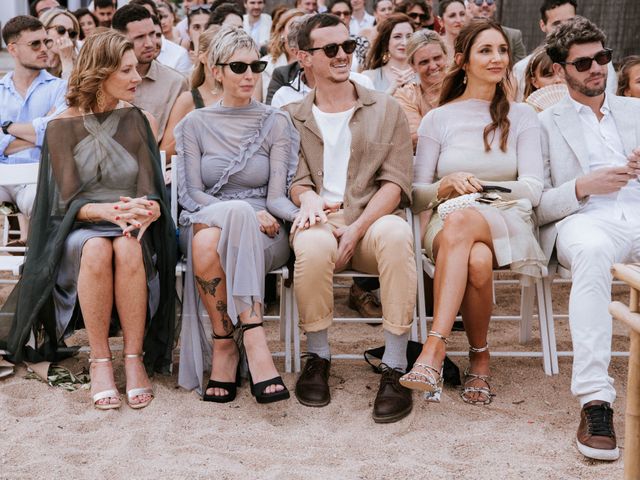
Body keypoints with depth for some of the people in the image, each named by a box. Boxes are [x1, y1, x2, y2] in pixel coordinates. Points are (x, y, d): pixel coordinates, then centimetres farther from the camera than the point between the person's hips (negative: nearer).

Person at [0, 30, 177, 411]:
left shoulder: (140, 121, 7)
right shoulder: (63, 126, 2)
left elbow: (150, 193, 0)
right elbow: (67, 201, -5)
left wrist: (144, 211, -25)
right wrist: (110, 210, -26)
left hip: (130, 229, 1)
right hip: (78, 229, -1)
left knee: (128, 249, -35)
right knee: (96, 249, -36)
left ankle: (134, 358, -26)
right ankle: (100, 361, -24)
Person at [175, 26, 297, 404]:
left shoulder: (276, 122, 9)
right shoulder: (195, 124, 10)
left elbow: (276, 195, 1)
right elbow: (190, 193, 1)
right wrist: (247, 213, -17)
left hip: (264, 235, -1)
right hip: (205, 221, 1)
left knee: (210, 241, -36)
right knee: (206, 241, -38)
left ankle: (226, 347, -34)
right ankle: (255, 346, -33)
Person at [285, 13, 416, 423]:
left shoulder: (386, 110, 13)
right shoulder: (292, 118, 17)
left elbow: (396, 182, 3)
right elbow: (293, 178, 9)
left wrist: (357, 229, -12)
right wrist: (307, 197, -17)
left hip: (372, 220, 0)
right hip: (320, 221, 0)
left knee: (395, 234, -36)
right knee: (314, 243, -37)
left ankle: (395, 367, -29)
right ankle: (318, 358, -14)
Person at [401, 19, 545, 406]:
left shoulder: (522, 117, 13)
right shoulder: (438, 118, 12)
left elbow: (534, 188, 1)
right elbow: (417, 195, 9)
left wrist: (484, 188, -15)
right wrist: (446, 186, -13)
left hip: (509, 224, 0)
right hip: (448, 224, 1)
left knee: (461, 221, -39)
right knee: (477, 260, -40)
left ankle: (434, 351, -43)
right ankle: (480, 357, -21)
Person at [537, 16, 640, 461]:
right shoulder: (545, 124, 17)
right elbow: (536, 204, 8)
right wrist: (582, 186, -11)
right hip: (583, 220, -2)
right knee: (591, 250, -40)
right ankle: (595, 400, -41)